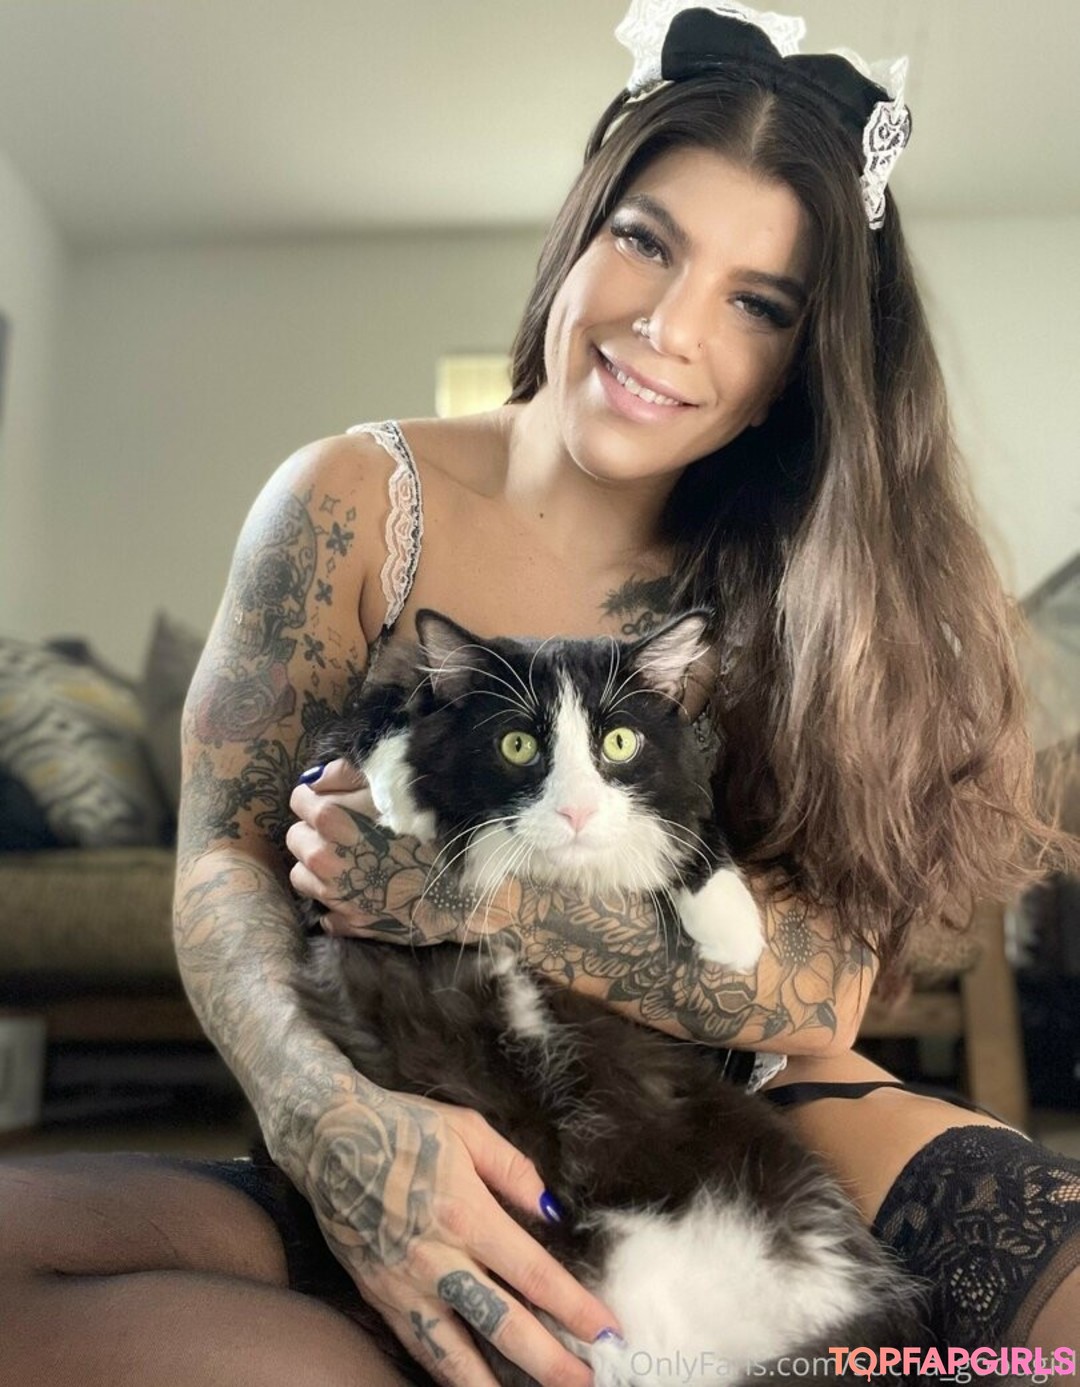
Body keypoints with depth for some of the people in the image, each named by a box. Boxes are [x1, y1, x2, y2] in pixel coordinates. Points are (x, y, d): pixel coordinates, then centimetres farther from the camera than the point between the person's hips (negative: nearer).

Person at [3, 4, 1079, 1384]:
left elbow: (826, 985, -12)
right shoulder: (356, 503, -5)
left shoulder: (797, 577, -3)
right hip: (425, 1154, 1)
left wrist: (470, 891, -25)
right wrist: (333, 1116, -28)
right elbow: (225, 862, -8)